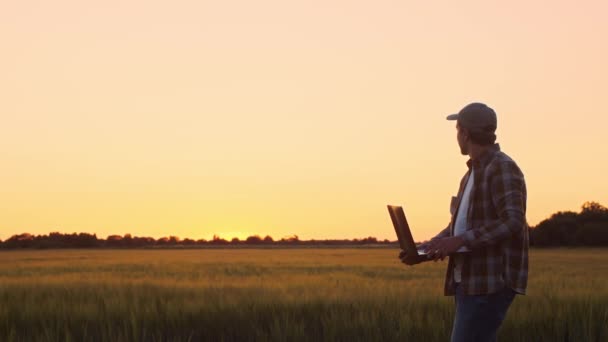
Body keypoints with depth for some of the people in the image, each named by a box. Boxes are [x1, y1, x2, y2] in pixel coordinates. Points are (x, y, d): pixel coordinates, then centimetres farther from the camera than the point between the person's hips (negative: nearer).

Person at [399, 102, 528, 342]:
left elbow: (512, 224, -21)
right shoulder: (473, 172, 19)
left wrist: (459, 241, -26)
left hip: (492, 281, -9)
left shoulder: (502, 168, -10)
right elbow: (458, 224, 22)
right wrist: (423, 249, 7)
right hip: (470, 281, 9)